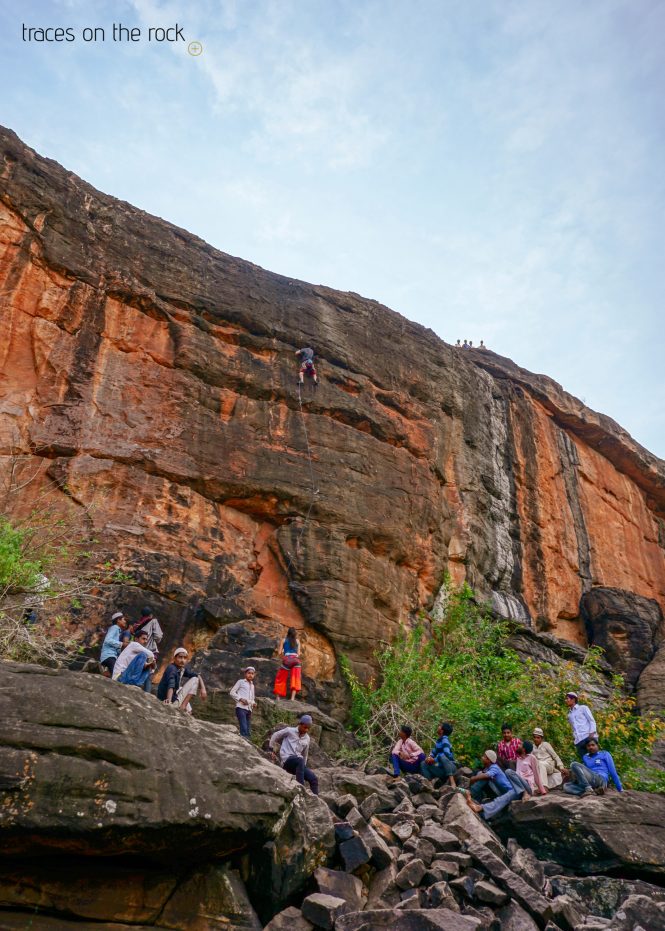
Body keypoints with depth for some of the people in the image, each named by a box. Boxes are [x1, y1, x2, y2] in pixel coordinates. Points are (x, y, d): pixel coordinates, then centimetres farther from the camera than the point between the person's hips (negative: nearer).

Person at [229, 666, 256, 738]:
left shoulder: (252, 685, 23)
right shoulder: (241, 681, 5)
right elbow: (232, 692, 0)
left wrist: (253, 703, 7)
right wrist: (240, 699, -13)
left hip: (249, 709, 7)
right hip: (241, 707, -7)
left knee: (248, 730, 4)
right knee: (244, 728, -18)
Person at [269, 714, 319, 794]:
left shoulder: (307, 738, 15)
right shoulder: (289, 731, 1)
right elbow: (275, 736, 11)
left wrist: (303, 767, 25)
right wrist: (273, 750, 9)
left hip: (299, 764, 5)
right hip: (287, 760, -5)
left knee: (313, 778, -15)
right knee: (299, 760, -38)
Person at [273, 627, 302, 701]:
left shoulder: (284, 640, 11)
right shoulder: (297, 641, 13)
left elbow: (279, 653, 6)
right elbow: (298, 653, 7)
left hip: (287, 659, 0)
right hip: (296, 660, 1)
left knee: (281, 679, 11)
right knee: (295, 679, 0)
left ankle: (278, 697, 8)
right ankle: (292, 698, -11)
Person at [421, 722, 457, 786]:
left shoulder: (445, 740, -16)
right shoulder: (439, 740, 10)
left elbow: (446, 754, -32)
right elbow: (434, 751, 19)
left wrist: (434, 760, -21)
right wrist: (430, 757, -4)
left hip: (451, 767, -9)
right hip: (442, 769, 9)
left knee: (442, 756, -38)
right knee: (424, 764, 5)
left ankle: (452, 782, -44)